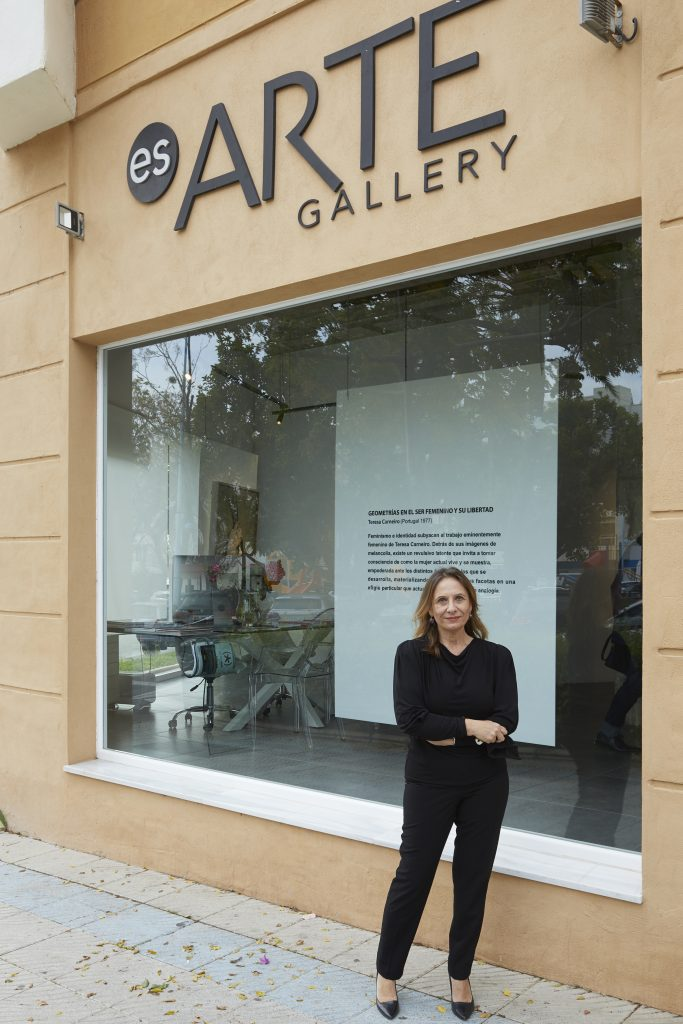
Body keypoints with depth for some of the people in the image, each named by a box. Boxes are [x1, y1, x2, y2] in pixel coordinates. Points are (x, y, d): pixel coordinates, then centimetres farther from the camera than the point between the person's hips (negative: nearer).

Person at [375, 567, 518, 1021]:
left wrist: (447, 732, -17)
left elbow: (505, 722, -11)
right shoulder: (412, 654, -6)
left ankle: (461, 976, 31)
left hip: (485, 785, 2)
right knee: (413, 876, 6)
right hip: (429, 783, -1)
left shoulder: (496, 656, -2)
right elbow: (410, 718, -16)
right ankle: (387, 973, 26)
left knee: (473, 880, 12)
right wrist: (470, 726, -18)